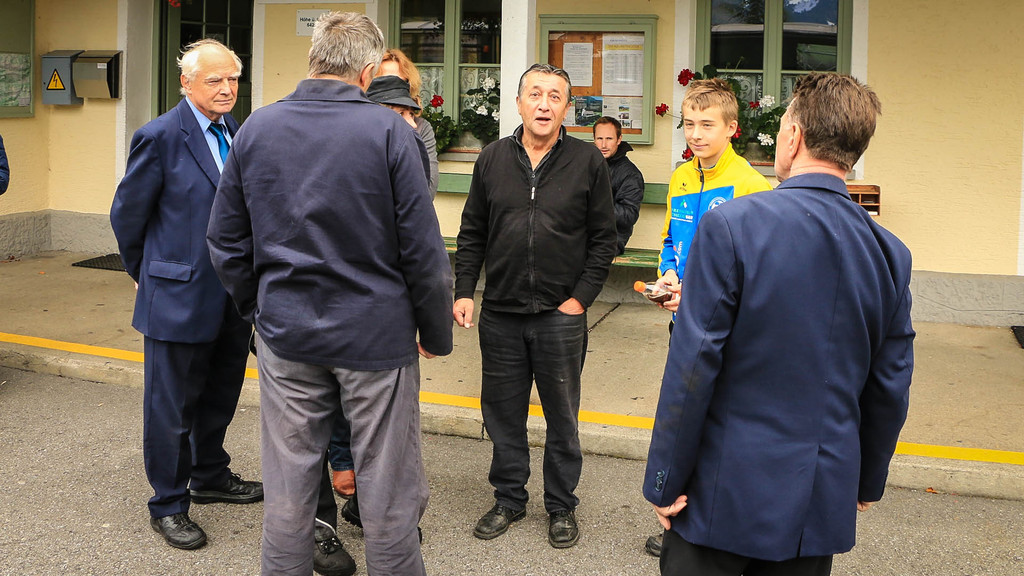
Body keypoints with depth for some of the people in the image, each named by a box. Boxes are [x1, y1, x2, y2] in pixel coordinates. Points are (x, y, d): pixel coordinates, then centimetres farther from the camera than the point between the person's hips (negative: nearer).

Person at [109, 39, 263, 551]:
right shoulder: (160, 137, -13)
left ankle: (210, 477, 40)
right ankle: (168, 505, 20)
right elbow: (127, 214, -6)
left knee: (220, 396, 20)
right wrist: (146, 273, 4)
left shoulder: (239, 133, 6)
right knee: (173, 405, 6)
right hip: (180, 297, -6)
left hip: (232, 297, 7)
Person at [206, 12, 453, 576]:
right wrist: (437, 332, 1)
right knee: (387, 489, 9)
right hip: (377, 333, -3)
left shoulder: (256, 128, 1)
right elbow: (422, 249, -12)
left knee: (288, 488, 14)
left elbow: (225, 241, 7)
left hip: (286, 335, 4)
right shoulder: (390, 131, -11)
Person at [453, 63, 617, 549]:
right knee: (502, 413, 12)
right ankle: (509, 498, 29)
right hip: (500, 314, 3)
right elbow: (472, 233, 9)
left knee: (562, 417, 9)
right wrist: (464, 291, 0)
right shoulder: (492, 159, 6)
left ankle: (561, 506, 24)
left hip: (561, 317, -2)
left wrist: (580, 297, -7)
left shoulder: (588, 162, -2)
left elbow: (603, 239, 0)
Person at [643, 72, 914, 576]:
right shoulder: (890, 252, -1)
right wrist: (868, 482, 20)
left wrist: (664, 481, -8)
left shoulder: (730, 227, -16)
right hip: (825, 500, 5)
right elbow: (890, 388, 5)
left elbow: (692, 368, -17)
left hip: (725, 496, -4)